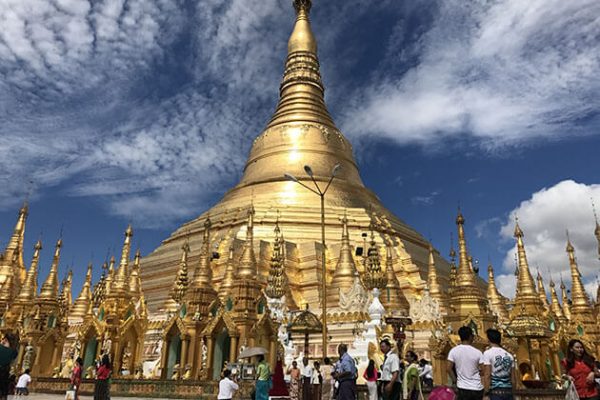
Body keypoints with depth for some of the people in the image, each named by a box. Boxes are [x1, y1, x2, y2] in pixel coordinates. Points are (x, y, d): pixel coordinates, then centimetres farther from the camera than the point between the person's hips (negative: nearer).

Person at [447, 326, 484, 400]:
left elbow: (448, 368, -8)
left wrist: (454, 380, 6)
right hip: (477, 388, 0)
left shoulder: (453, 351, -6)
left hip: (463, 388, 0)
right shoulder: (478, 352, -8)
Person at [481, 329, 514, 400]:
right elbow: (513, 377, 14)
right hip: (508, 391, 6)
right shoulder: (509, 355, 11)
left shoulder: (488, 353, -7)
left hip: (496, 391, -6)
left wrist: (486, 392, -10)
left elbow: (487, 375, -12)